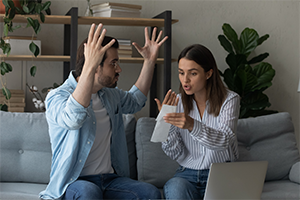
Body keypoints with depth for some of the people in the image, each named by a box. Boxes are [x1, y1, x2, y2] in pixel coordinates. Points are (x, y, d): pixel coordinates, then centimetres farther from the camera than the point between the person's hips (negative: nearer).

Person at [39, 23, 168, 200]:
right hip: (73, 182, -6)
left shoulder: (110, 95, 14)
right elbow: (72, 119, -35)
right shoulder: (57, 96, -12)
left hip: (110, 179, 7)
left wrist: (150, 61, 23)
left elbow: (135, 101, 35)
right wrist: (89, 67, -43)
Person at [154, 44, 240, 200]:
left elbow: (223, 141, -22)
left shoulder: (229, 100, -4)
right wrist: (166, 122, -19)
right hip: (187, 174, 2)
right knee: (175, 187, -32)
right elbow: (178, 155, -1)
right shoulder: (178, 102, 3)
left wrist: (192, 125, -40)